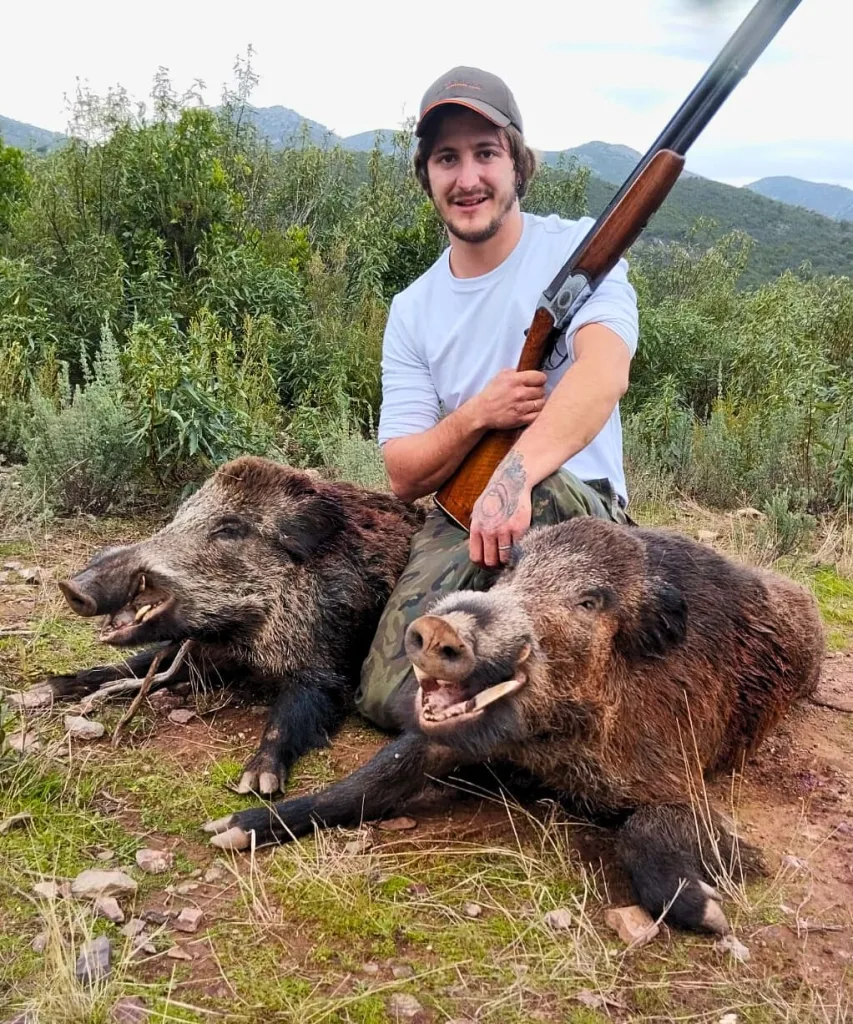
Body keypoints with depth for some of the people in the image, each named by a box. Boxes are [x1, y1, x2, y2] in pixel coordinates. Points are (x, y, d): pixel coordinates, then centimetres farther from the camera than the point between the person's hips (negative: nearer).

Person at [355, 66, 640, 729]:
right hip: (458, 523, 3)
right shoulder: (413, 311, 8)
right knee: (390, 699, -16)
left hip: (584, 512, -3)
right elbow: (404, 478, 2)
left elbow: (604, 374, -23)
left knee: (538, 491, -39)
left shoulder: (579, 248, -1)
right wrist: (477, 415, -18)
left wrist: (515, 475, -40)